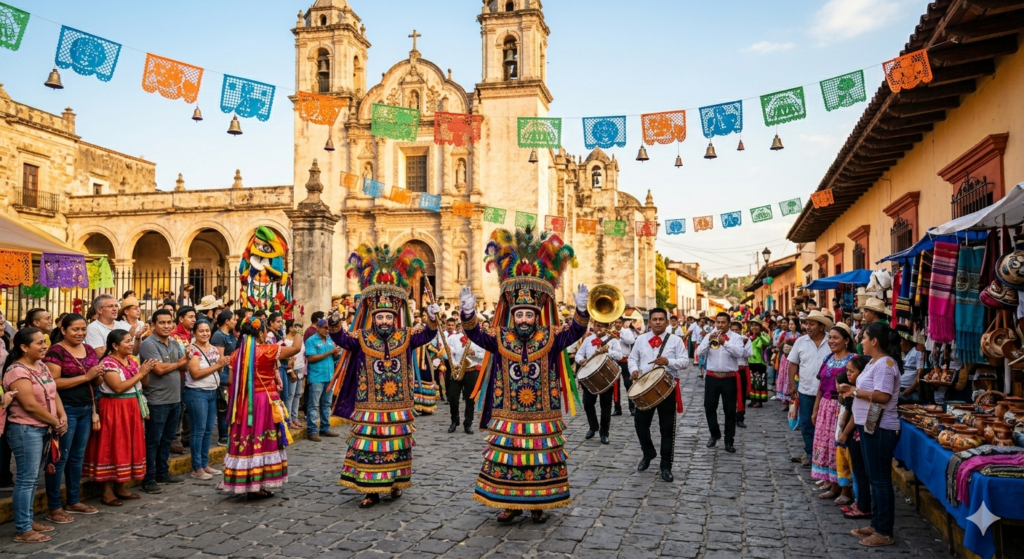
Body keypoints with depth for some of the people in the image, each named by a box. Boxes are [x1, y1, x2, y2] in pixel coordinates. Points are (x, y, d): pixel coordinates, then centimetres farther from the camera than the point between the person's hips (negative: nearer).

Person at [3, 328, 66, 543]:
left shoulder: (41, 366, 10)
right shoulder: (17, 371, -16)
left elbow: (53, 393, 11)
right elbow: (30, 405, -20)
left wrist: (62, 417, -4)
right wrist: (55, 422, -10)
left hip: (43, 429, 8)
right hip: (26, 430, -8)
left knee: (32, 478, 14)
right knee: (26, 479, -4)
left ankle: (28, 521, 24)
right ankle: (22, 530, 3)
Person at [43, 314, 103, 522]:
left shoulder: (88, 349, 10)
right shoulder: (56, 351, -11)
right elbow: (53, 383, -19)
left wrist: (99, 374, -4)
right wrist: (85, 376, -21)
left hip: (86, 408, 7)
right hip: (65, 409, -7)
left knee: (77, 457, 15)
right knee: (60, 457, 0)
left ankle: (74, 501, 25)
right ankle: (54, 508, 9)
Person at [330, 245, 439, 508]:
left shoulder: (404, 338, 2)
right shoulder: (362, 339, -2)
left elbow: (426, 336, -7)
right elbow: (342, 339, -14)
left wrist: (432, 319, -25)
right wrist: (335, 325, -34)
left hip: (398, 409, 2)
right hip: (371, 409, -2)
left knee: (396, 447, 12)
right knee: (370, 447, 1)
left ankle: (395, 483, 28)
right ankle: (371, 490, 9)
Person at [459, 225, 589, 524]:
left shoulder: (550, 339, -3)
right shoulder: (500, 339, -1)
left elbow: (575, 331, -15)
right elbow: (475, 334, -13)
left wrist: (581, 310, -34)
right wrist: (468, 313, -32)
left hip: (541, 420, 0)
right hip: (508, 420, 1)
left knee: (540, 462, 9)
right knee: (506, 461, 8)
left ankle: (538, 504, 25)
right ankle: (510, 503, 25)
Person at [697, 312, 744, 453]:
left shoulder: (735, 337, -1)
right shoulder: (709, 336, 5)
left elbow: (739, 353, -19)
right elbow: (699, 352, -6)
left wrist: (725, 343, -32)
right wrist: (709, 341, -21)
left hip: (729, 378, -2)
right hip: (712, 377, 2)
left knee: (730, 410, 3)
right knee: (709, 407, 8)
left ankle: (729, 441, 11)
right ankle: (714, 434, 28)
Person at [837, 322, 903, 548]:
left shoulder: (884, 364, -19)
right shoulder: (874, 362, 12)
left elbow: (882, 396, -27)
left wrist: (855, 391, -18)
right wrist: (854, 392, 3)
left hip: (880, 429, -11)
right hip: (871, 427, 11)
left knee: (880, 479, -1)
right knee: (874, 478, 17)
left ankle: (885, 532, 8)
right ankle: (876, 524, 27)